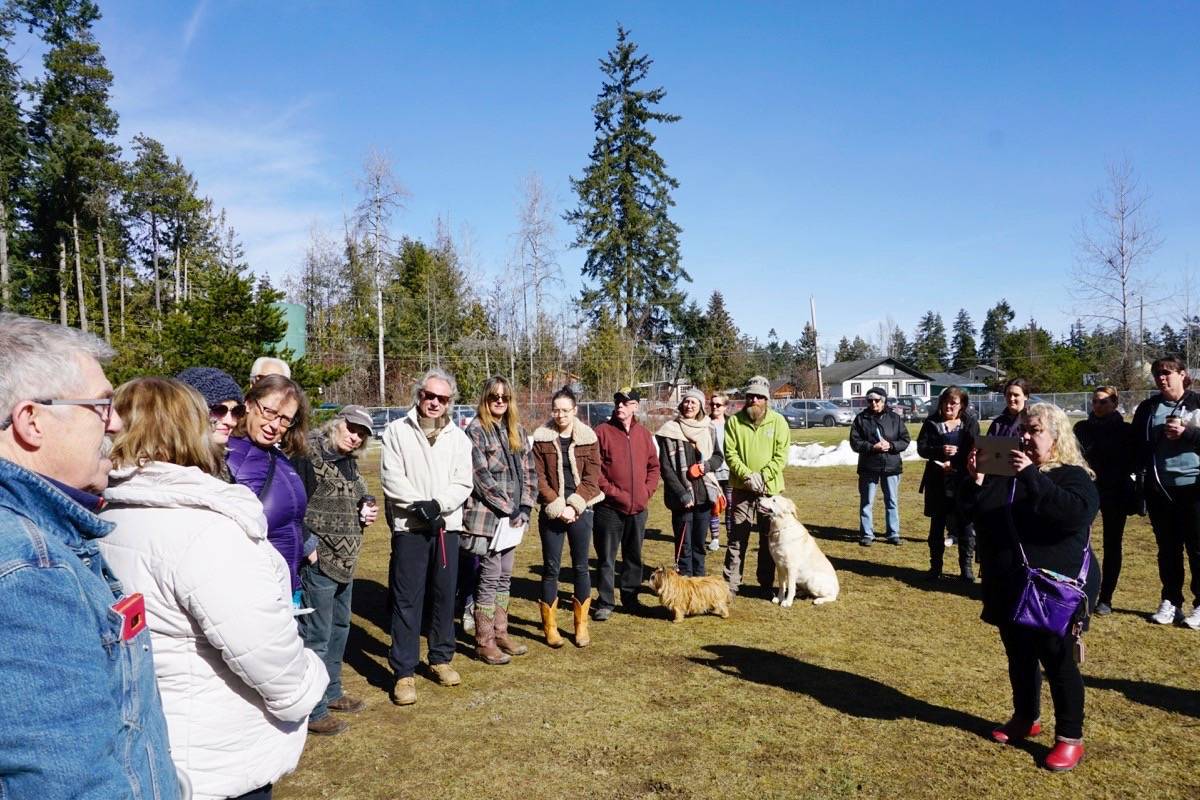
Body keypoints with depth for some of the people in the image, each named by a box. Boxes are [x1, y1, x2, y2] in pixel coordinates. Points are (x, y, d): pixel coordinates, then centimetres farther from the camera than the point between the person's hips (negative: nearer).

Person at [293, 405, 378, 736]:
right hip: (316, 561, -10)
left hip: (345, 561, 10)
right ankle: (311, 711, 13)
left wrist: (366, 510, 6)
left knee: (339, 629, 21)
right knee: (316, 637, 0)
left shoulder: (350, 464, 11)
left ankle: (331, 692, 38)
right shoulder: (309, 454, -16)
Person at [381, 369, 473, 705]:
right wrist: (419, 506, -17)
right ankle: (403, 672, 5)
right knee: (407, 599, -2)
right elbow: (391, 477, -7)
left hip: (446, 525, 3)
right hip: (409, 526, -3)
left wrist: (437, 504, -14)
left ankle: (441, 658, 26)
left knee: (444, 595, 11)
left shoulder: (458, 437, 10)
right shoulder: (397, 431, 2)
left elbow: (463, 483, 2)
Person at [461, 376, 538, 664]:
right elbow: (482, 477, -14)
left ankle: (500, 633, 25)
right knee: (490, 579, -2)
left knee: (504, 578, 14)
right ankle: (484, 643, 7)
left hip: (513, 517, 7)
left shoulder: (517, 431, 12)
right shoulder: (475, 431, -8)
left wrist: (525, 506, 0)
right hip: (487, 517, -6)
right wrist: (509, 508, -13)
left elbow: (529, 471, 12)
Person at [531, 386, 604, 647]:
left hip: (581, 510, 1)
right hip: (551, 511, 0)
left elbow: (591, 478, -2)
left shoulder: (588, 438, 1)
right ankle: (550, 626, 14)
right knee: (551, 568, 3)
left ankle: (581, 625, 19)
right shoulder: (541, 438, 0)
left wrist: (574, 506, -12)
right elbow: (539, 478, -3)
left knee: (580, 567, 8)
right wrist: (558, 507, -11)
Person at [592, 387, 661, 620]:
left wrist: (647, 491, 0)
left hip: (638, 507, 4)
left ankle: (630, 598, 29)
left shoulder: (643, 433, 8)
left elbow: (654, 466, 13)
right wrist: (613, 492, -14)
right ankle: (605, 602, 14)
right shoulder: (602, 431, -6)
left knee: (634, 556, 15)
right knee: (606, 557, 3)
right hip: (609, 507, -4)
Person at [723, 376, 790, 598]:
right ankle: (731, 584, 7)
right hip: (742, 489, -1)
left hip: (771, 488, 1)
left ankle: (767, 583, 23)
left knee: (769, 538, 10)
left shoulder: (778, 421, 0)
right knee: (737, 538, 1)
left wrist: (763, 476, -16)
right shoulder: (734, 421, 0)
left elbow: (781, 455, -5)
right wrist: (747, 475, -17)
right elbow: (730, 453, -4)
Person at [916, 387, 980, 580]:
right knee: (937, 525, 9)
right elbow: (921, 448, 0)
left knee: (966, 525, 1)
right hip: (938, 482, 1)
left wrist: (954, 464, -16)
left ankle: (967, 567, 12)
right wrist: (940, 451, -18)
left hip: (963, 481, -1)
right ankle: (935, 567, 19)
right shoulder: (932, 422, 5)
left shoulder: (970, 423, 3)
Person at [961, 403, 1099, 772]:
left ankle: (1070, 738, 16)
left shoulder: (1072, 476, -8)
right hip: (1010, 589, 6)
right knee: (1019, 657, 18)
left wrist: (1032, 476, -34)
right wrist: (975, 482, -10)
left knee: (1058, 661, 3)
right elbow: (973, 514, 8)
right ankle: (1025, 718, 35)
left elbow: (1077, 513, -30)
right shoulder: (1003, 472, 9)